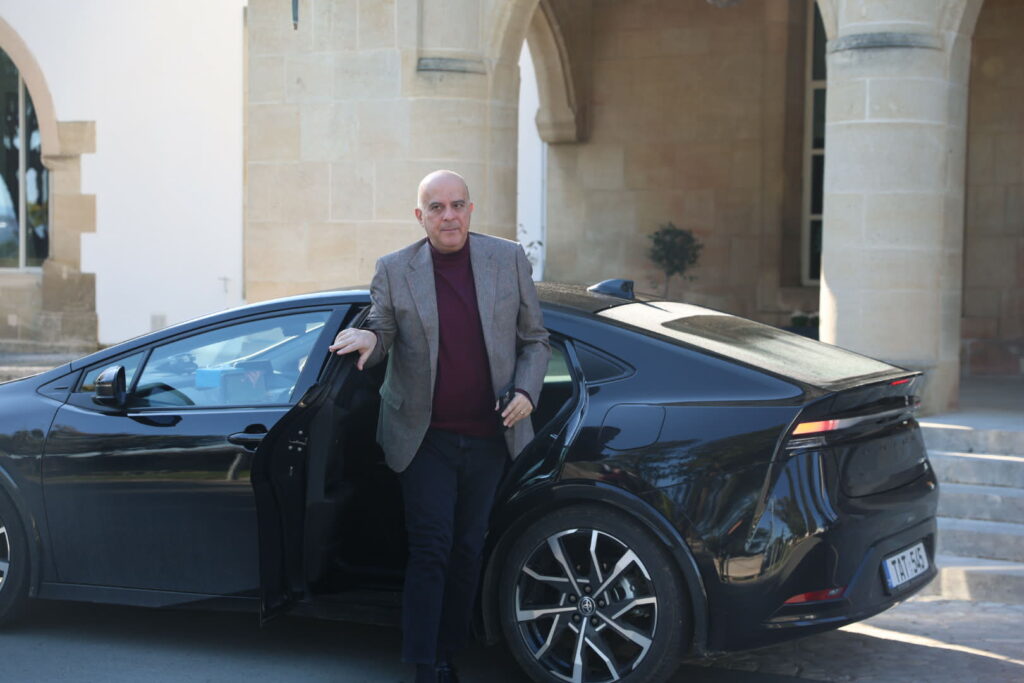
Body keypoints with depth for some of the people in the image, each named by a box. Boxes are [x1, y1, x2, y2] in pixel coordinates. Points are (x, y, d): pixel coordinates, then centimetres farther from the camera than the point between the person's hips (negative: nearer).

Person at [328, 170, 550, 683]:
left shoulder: (509, 260, 4)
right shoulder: (394, 270, 1)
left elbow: (534, 340, 9)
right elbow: (381, 332, 3)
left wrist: (526, 392, -7)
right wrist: (368, 338, -22)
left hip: (488, 436, 2)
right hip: (425, 438, -2)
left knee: (467, 551, 10)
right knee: (431, 550, -7)